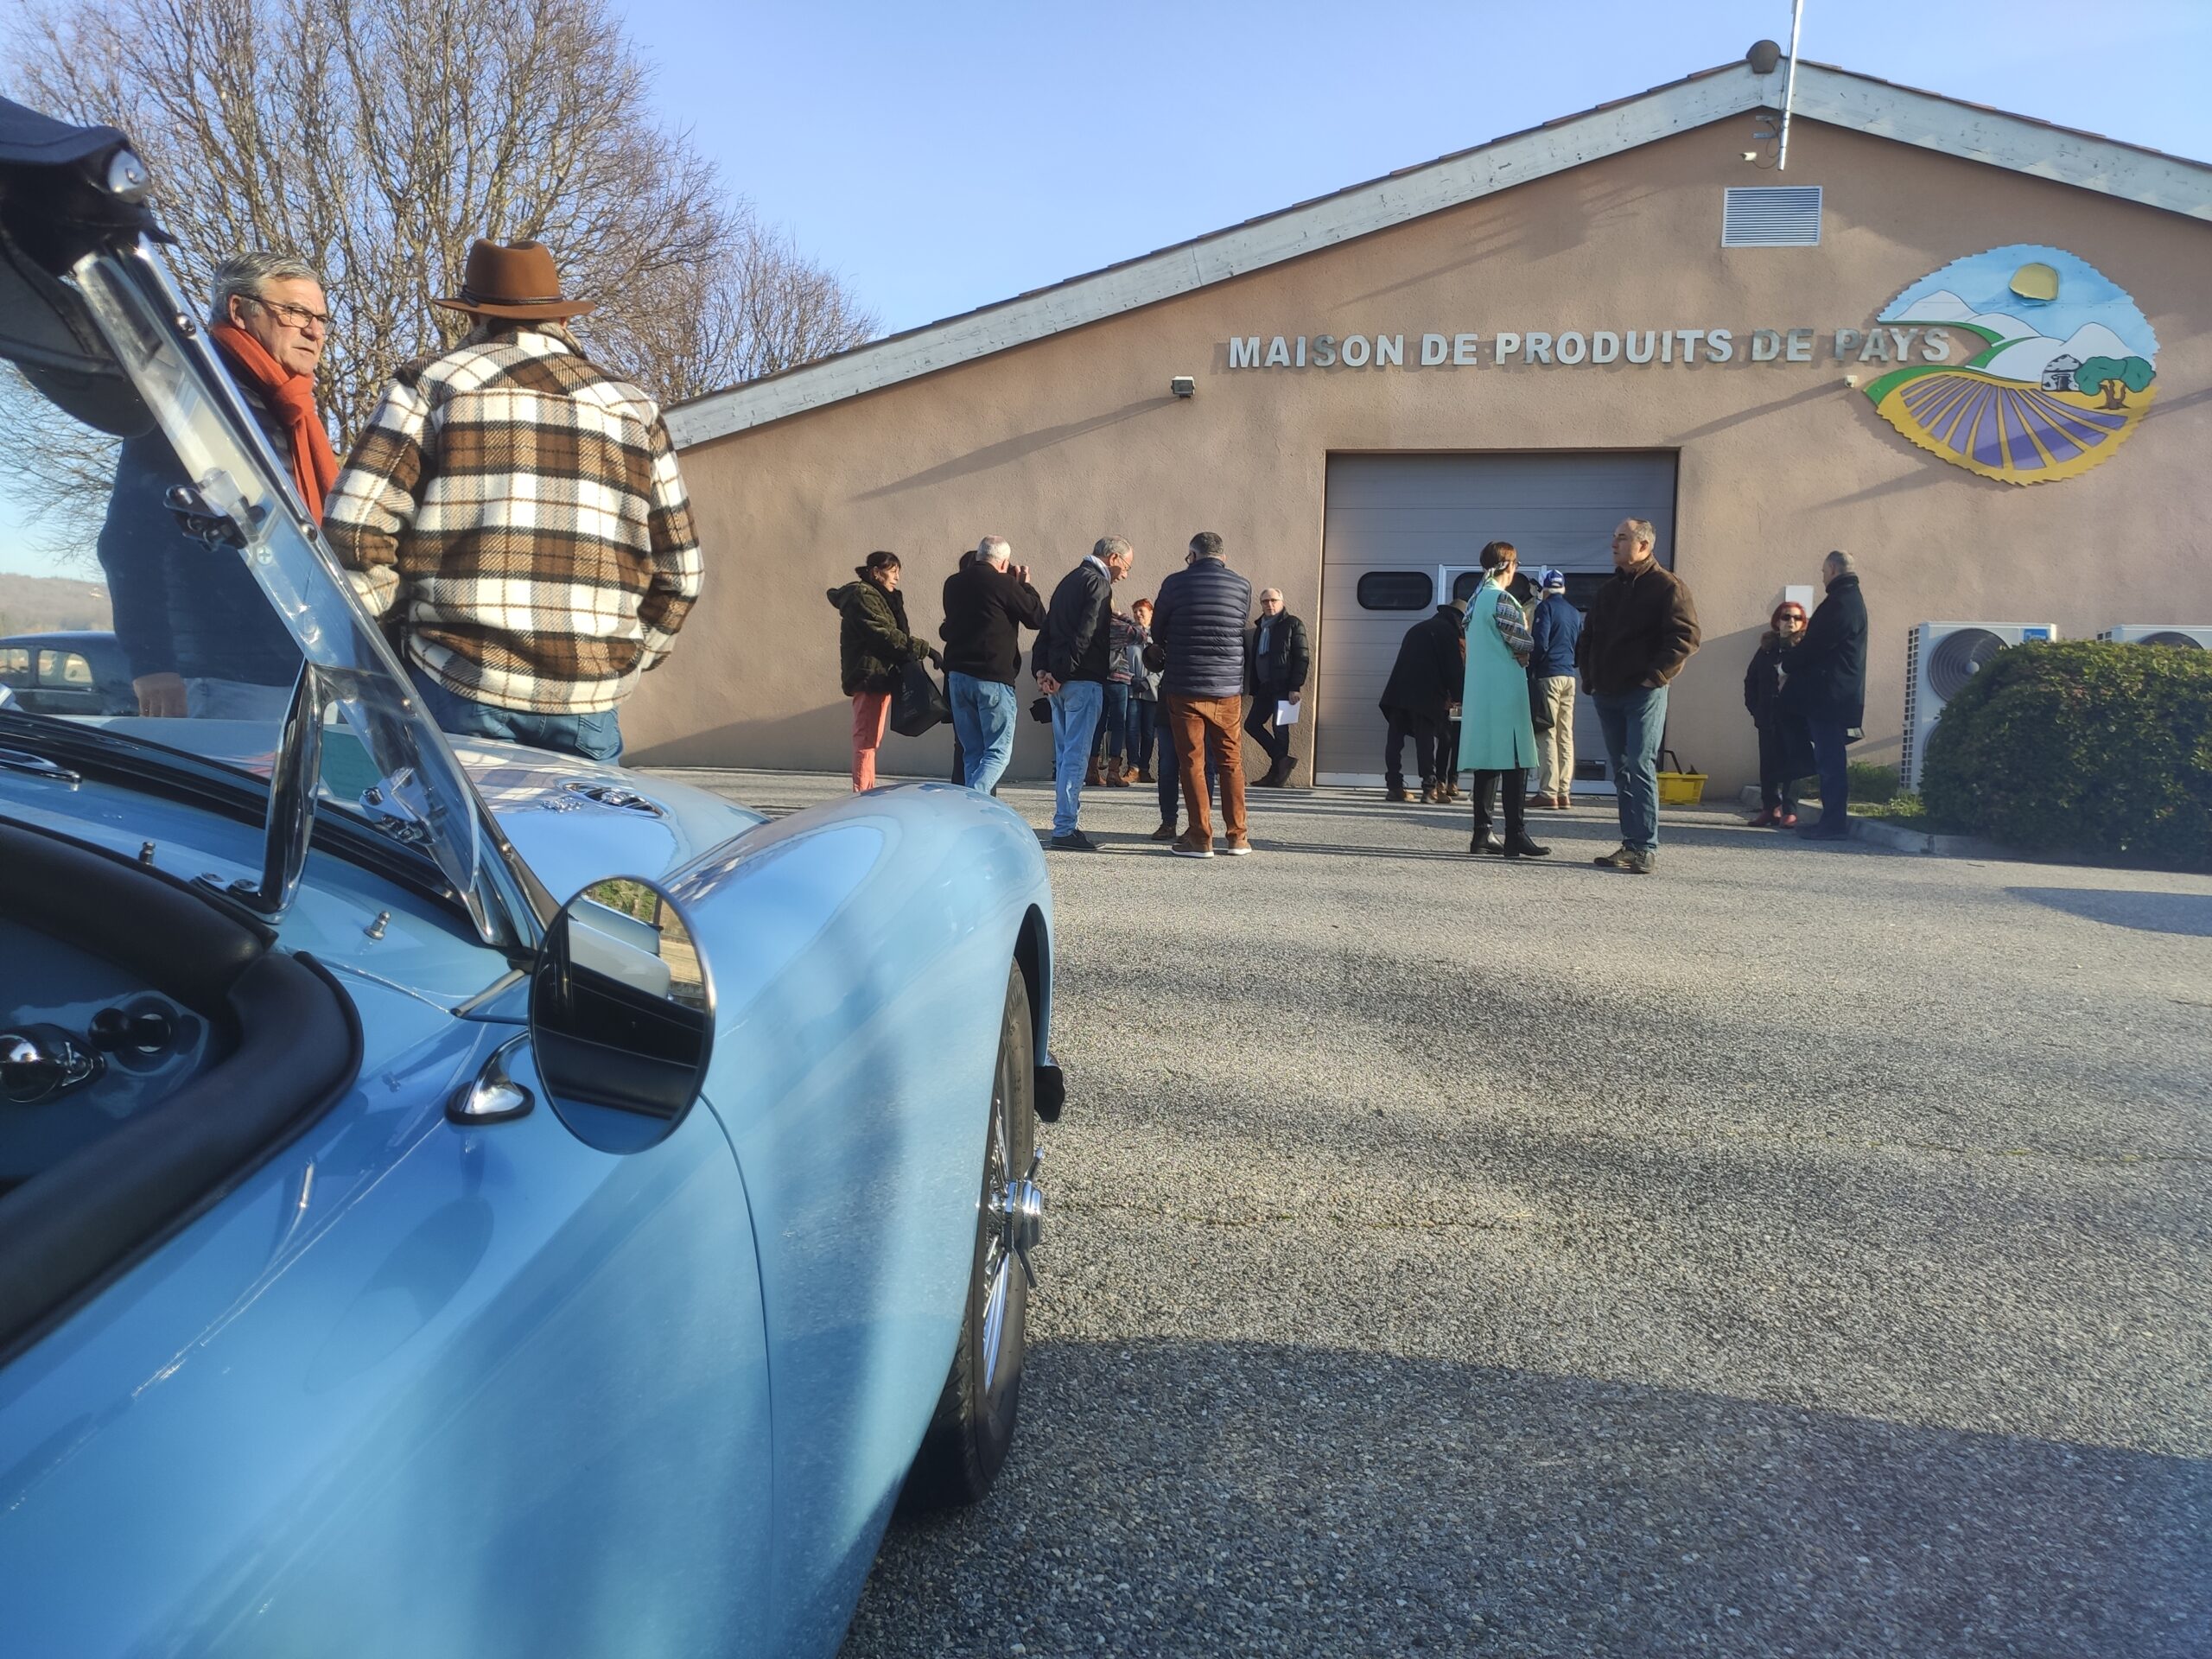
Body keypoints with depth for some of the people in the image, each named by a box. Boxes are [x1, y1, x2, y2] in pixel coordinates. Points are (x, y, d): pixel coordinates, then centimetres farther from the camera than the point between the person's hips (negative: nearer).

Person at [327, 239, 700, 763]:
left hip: (458, 694, -2)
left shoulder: (432, 383, 6)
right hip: (589, 706, 2)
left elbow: (355, 529, -3)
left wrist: (402, 625, 10)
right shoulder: (633, 407, 14)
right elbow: (680, 572, 13)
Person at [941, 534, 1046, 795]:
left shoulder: (953, 583, 11)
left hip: (957, 674, 6)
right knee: (999, 752, -2)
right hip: (993, 678, -6)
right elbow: (1037, 618, -2)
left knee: (972, 752, 12)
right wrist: (1024, 584, 10)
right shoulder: (1004, 584, -10)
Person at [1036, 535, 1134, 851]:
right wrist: (1061, 674, -16)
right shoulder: (1098, 583, -9)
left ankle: (1065, 824, 16)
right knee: (1076, 756, -7)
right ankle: (1065, 829, -7)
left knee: (1065, 755, 12)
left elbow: (1048, 627, 15)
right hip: (1083, 680, -9)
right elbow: (1085, 634, -18)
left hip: (1058, 681, 9)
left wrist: (1042, 669, 6)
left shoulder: (1070, 579, 20)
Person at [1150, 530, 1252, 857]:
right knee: (1230, 761, 12)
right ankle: (1236, 836, 13)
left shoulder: (1176, 583, -3)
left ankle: (1200, 838, 2)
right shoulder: (1242, 586, 3)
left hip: (1184, 687, -2)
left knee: (1191, 761, 3)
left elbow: (1157, 631, 8)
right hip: (1228, 688, 2)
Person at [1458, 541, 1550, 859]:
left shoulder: (1476, 599, 15)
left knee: (1486, 762, 9)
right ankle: (1515, 835, -8)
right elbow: (1525, 646, -12)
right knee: (1513, 763, -7)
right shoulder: (1502, 599, -12)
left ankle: (1482, 834, 10)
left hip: (1479, 692, 9)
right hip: (1505, 691, -9)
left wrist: (1515, 653, 7)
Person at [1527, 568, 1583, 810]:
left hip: (1548, 675, -6)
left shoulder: (1545, 607, -4)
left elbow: (1539, 644, -13)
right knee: (1566, 735, 6)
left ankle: (1549, 792, -11)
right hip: (1569, 677, 6)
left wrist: (1529, 672, -5)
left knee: (1547, 733, -7)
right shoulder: (1575, 613, 16)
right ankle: (1564, 792, 6)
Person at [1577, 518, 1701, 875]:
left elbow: (1685, 636, -13)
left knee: (1640, 769, -12)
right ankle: (1631, 844, 13)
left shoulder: (1667, 586, -4)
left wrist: (1656, 675, -16)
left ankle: (1646, 848, -11)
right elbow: (1588, 637, 26)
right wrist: (1589, 675, 13)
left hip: (1644, 693, -7)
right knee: (1621, 772, 8)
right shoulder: (1609, 591, 18)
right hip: (1607, 694, 8)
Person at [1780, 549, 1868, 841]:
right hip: (1838, 693, 10)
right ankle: (1834, 819, 16)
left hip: (1829, 693, -10)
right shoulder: (1852, 599, 19)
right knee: (1831, 759, 12)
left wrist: (1789, 668, -2)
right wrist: (1796, 668, 13)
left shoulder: (1841, 602, -14)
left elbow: (1816, 644, -17)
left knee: (1830, 759, -9)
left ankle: (1833, 822, -8)